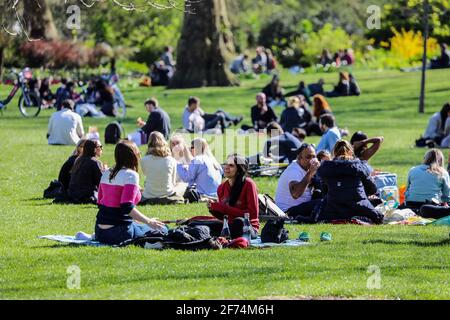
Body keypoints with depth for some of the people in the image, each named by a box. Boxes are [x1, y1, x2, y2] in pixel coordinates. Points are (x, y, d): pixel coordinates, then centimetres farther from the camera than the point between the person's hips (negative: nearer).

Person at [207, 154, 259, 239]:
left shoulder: (248, 184, -11)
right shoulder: (222, 188, 5)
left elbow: (253, 214, -15)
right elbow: (222, 217, 13)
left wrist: (225, 208, -19)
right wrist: (214, 210, -10)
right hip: (228, 226, 4)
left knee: (238, 222, -37)